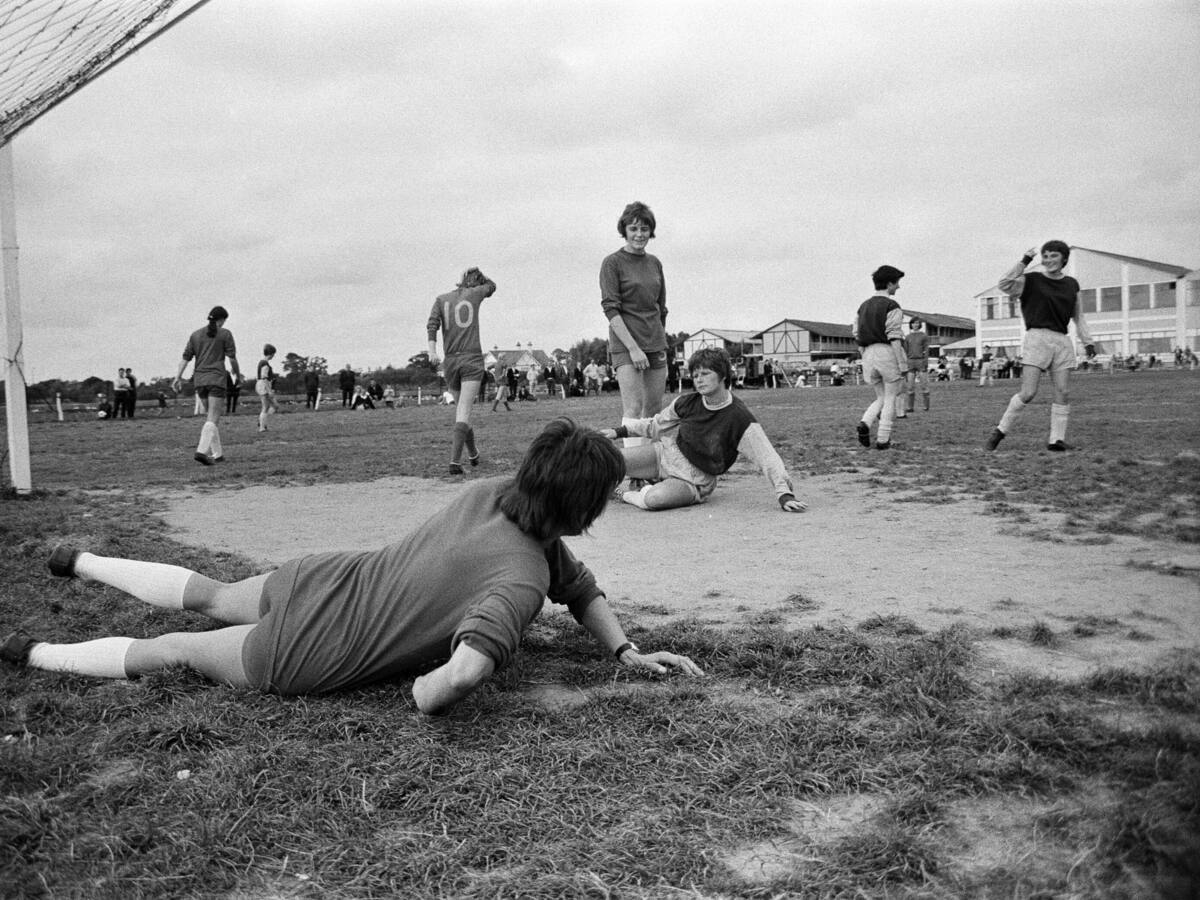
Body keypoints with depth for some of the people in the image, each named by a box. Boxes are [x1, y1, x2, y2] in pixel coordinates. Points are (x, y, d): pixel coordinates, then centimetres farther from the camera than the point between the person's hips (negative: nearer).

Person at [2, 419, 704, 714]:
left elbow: (582, 589, 7)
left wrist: (627, 652, -3)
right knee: (177, 650, 18)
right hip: (300, 654, -7)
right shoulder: (519, 581, -32)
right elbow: (455, 681, -49)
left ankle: (82, 562, 53)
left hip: (324, 578, 7)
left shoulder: (493, 492, -8)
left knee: (207, 595, 33)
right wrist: (425, 694, -25)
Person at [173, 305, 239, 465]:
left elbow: (186, 357, 5)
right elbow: (232, 357, -4)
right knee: (213, 418, -7)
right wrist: (237, 374, 11)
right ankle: (201, 451, -25)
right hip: (217, 380, -5)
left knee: (210, 416, 17)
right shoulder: (225, 334, -1)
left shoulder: (196, 334, 11)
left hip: (199, 380, 5)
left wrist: (178, 377, 2)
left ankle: (217, 453, 17)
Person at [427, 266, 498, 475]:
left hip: (451, 361, 3)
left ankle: (473, 455, 35)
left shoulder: (441, 299, 9)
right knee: (464, 412, -10)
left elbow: (432, 325, -7)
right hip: (472, 360, -3)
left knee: (460, 408, 20)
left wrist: (432, 351, -15)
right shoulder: (473, 294, 4)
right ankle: (455, 461, -23)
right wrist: (477, 273, 32)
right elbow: (492, 286, 25)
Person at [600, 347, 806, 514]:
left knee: (654, 500, -36)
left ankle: (628, 496, -2)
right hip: (665, 454, 4)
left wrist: (784, 494, -31)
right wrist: (620, 431, 5)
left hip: (693, 481, -4)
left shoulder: (740, 419, -19)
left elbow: (768, 458, -21)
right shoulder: (687, 403, -5)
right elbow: (656, 426, 12)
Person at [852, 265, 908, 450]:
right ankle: (883, 440, 4)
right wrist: (903, 366, -13)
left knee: (881, 398, 17)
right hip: (889, 354, -6)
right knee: (890, 398, 7)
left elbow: (857, 336, 12)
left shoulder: (863, 306, 13)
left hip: (869, 355, 6)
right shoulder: (892, 306, -8)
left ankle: (865, 423, -9)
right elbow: (894, 338, -15)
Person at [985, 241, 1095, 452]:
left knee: (1063, 394, -2)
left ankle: (1056, 440, 2)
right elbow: (1005, 285, -15)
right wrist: (1024, 262, -15)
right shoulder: (1031, 280, 3)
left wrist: (1088, 342, 18)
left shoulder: (1071, 285, 16)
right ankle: (1001, 431, -1)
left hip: (1062, 341, 5)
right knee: (1028, 393, -14)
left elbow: (1078, 316, 24)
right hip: (1037, 338, -5)